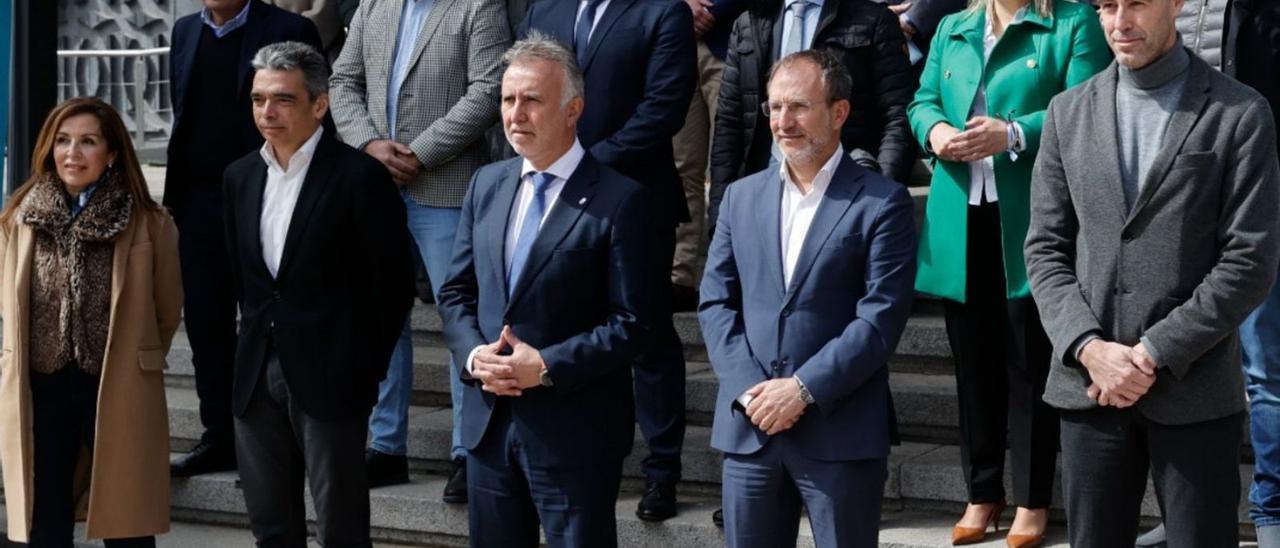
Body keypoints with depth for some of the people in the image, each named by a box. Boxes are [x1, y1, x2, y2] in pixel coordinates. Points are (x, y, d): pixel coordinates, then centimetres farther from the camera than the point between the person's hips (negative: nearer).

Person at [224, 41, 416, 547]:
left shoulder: (359, 176, -10)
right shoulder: (240, 177, 9)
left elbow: (393, 283, -7)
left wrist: (368, 366, -4)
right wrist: (258, 342, 11)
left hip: (330, 377, -6)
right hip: (257, 375, 6)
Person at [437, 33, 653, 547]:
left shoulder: (619, 200, -11)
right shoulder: (487, 184, 8)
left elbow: (629, 325, -13)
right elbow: (456, 291, 12)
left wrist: (547, 367, -21)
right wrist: (473, 354, -7)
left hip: (574, 432, -6)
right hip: (489, 421, 6)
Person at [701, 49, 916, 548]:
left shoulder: (882, 203, -3)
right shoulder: (742, 197, 13)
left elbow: (881, 317, -10)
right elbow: (715, 302, 8)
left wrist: (804, 388, -16)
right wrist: (748, 389, -7)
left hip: (840, 433, -4)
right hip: (749, 430, 4)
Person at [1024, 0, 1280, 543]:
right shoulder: (1068, 113, 10)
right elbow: (1046, 250, 8)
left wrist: (1154, 354, -12)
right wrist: (1088, 347, -8)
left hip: (1194, 393, -3)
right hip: (1088, 385, 3)